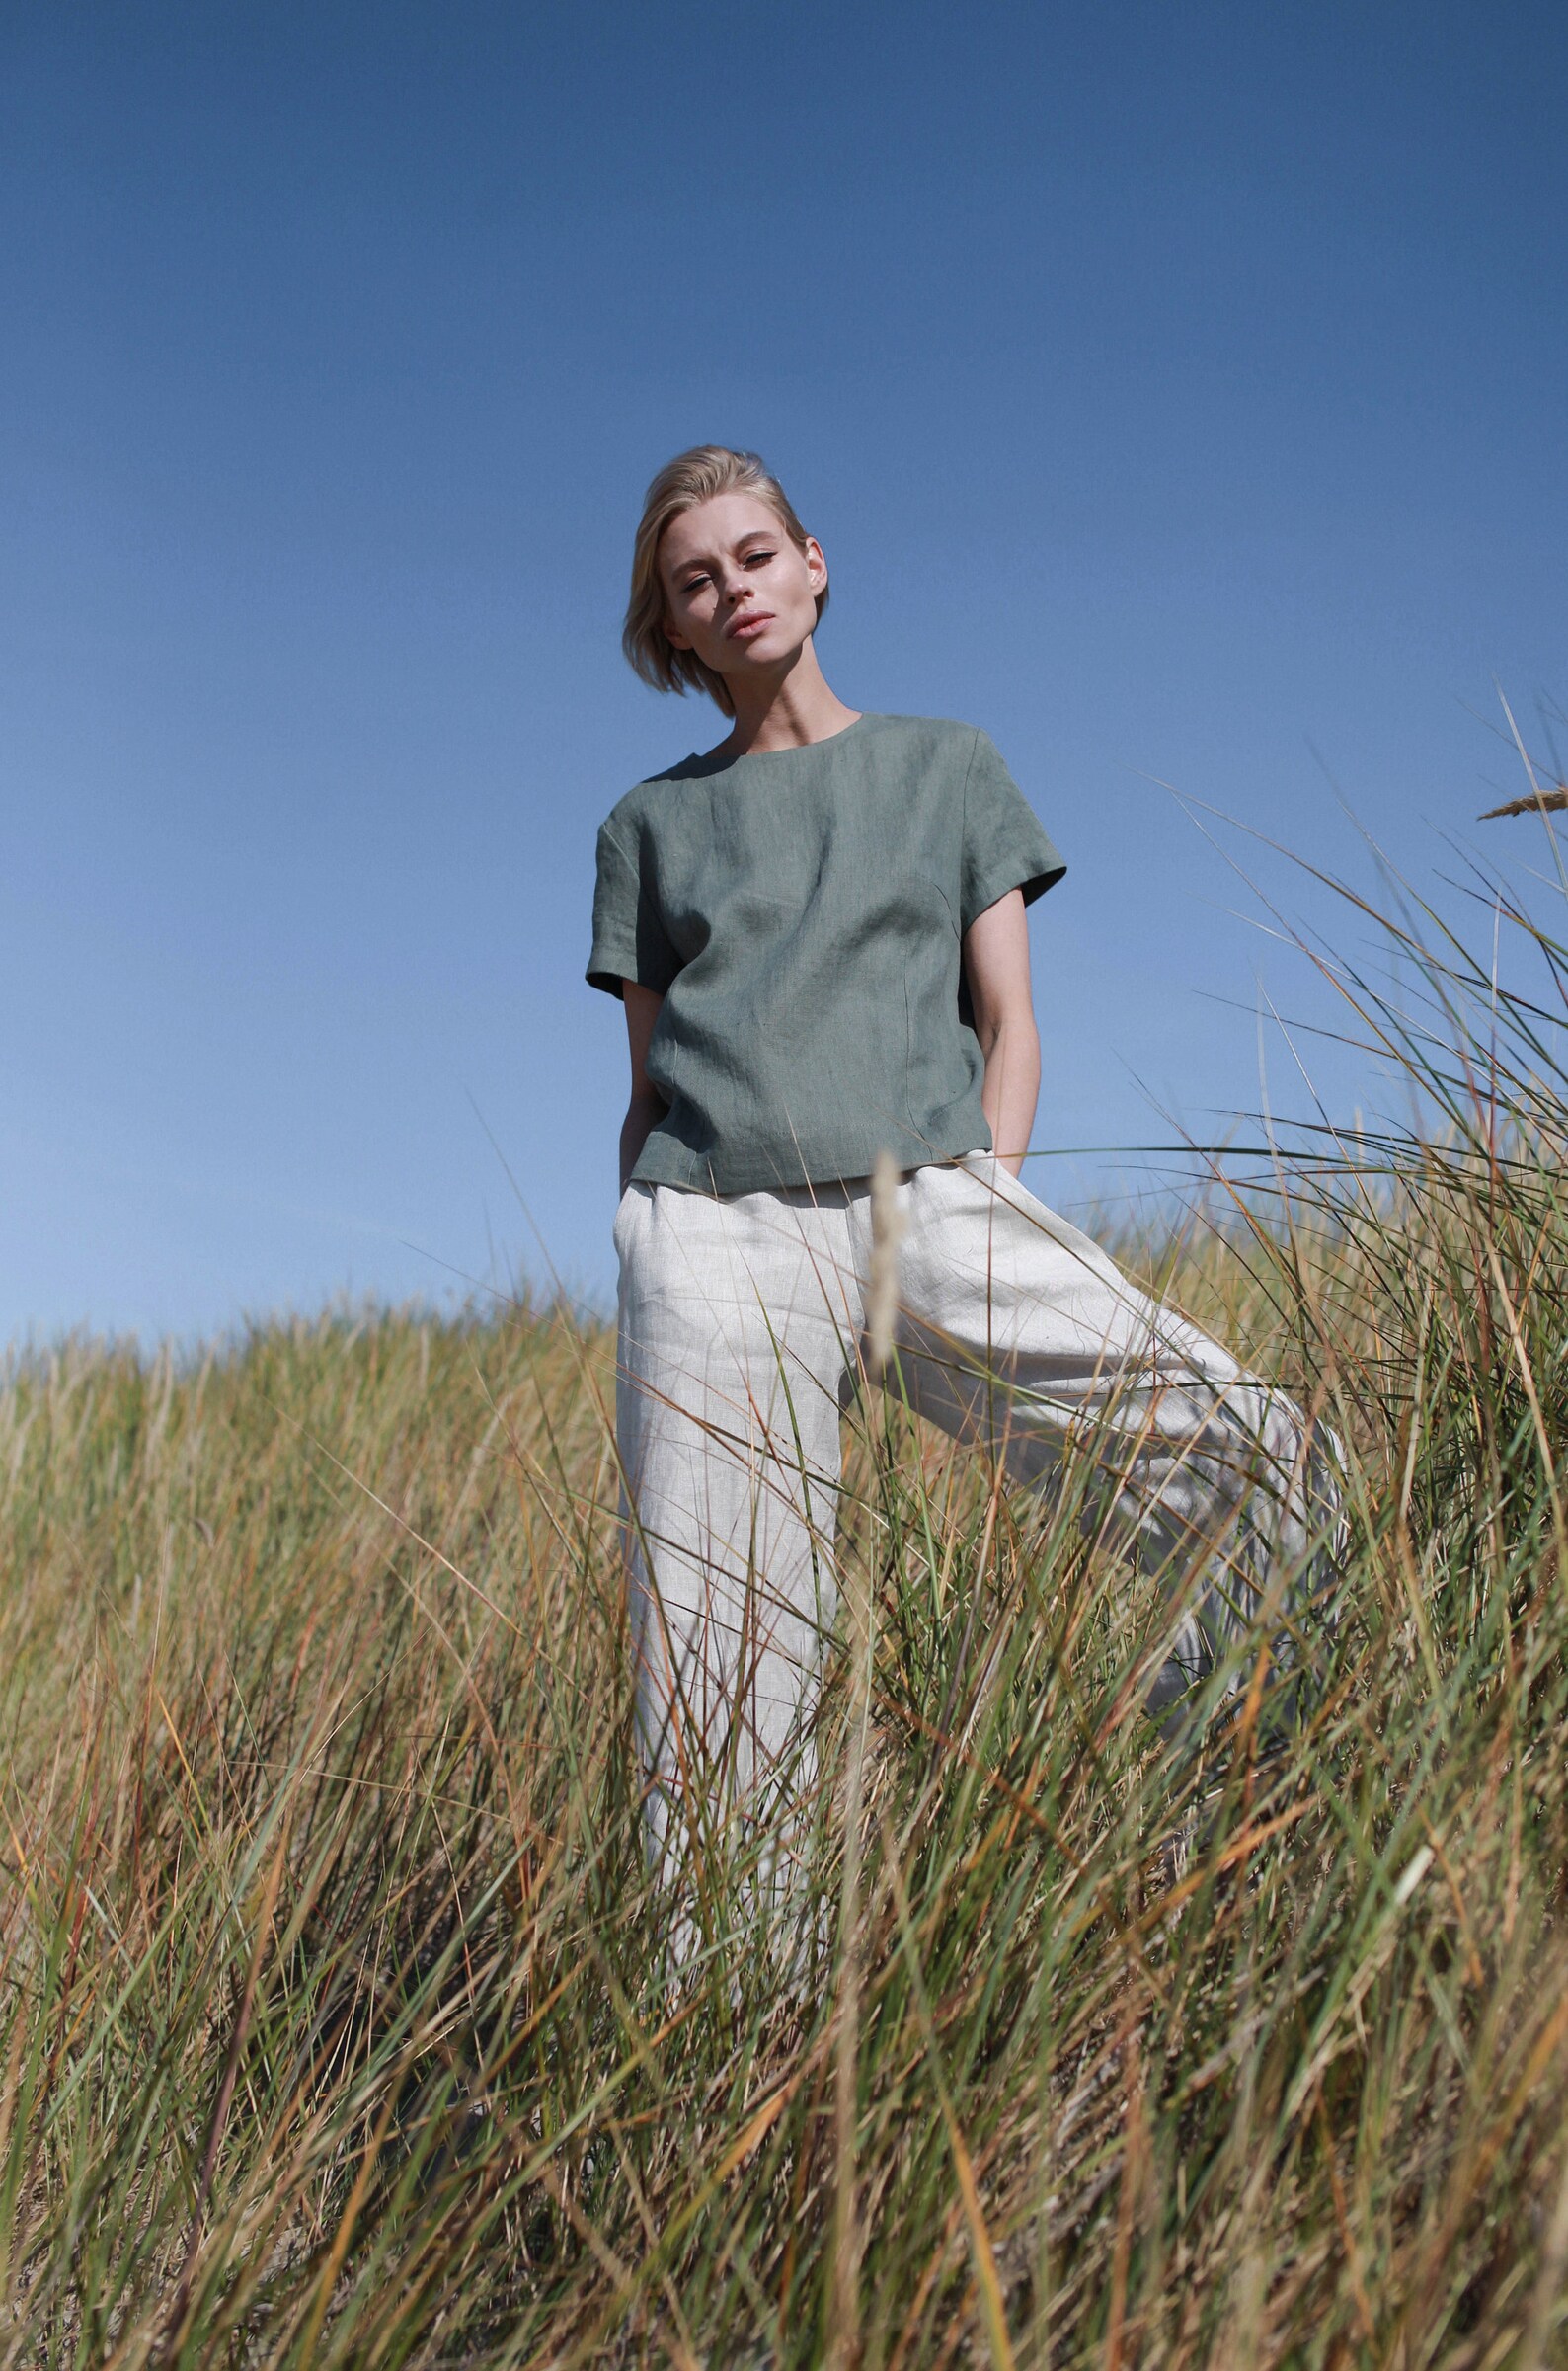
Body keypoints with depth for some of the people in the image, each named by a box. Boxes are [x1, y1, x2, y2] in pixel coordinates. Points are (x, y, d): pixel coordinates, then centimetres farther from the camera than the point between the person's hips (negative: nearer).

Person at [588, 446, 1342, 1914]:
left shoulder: (946, 764, 22)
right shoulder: (651, 824, 23)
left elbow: (1009, 1024, 14)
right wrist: (645, 1293, 5)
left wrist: (987, 1212, -2)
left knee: (1270, 1473, -18)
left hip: (929, 1200, 0)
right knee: (718, 1715, -8)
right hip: (714, 1234, 1)